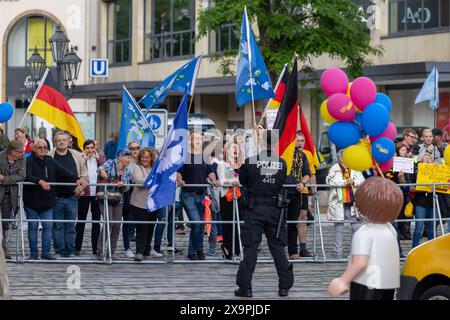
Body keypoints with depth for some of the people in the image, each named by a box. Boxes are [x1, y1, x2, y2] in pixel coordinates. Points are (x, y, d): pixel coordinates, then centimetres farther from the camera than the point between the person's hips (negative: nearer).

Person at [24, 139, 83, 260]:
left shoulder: (50, 161, 11)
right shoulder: (29, 161, -7)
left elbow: (63, 172, 3)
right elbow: (27, 176, -23)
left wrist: (76, 179, -10)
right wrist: (40, 181, -38)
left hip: (47, 201, 4)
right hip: (32, 200, -4)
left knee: (48, 226, 3)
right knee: (33, 227, 4)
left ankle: (46, 252, 10)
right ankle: (33, 253, 11)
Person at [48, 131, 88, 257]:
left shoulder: (77, 156, 7)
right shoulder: (49, 157, 2)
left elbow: (84, 175, 12)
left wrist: (81, 187, -2)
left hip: (72, 196, 1)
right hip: (56, 197, -1)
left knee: (71, 226, 4)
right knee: (58, 226, 2)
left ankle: (69, 250, 10)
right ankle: (59, 251, 8)